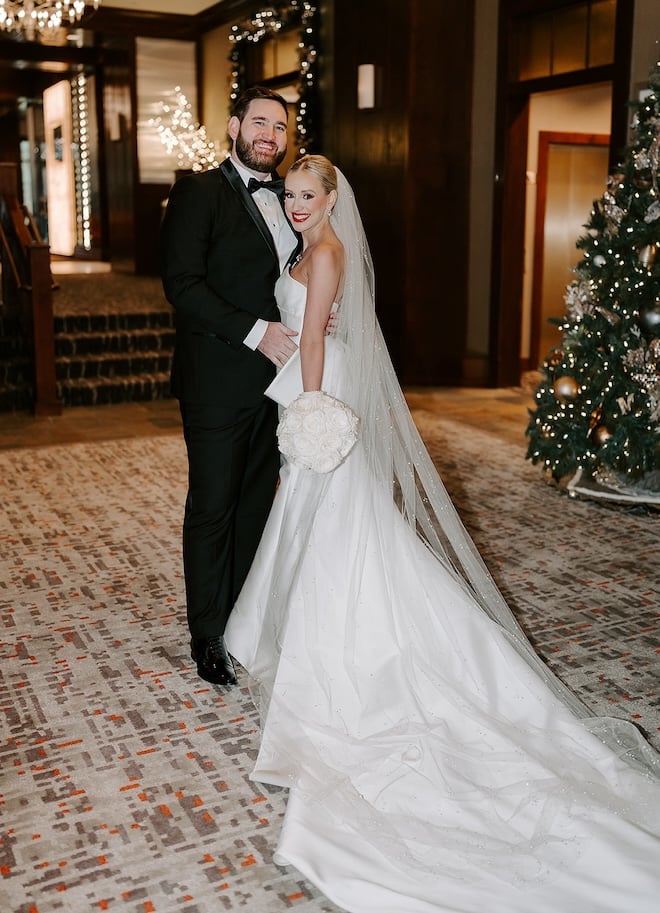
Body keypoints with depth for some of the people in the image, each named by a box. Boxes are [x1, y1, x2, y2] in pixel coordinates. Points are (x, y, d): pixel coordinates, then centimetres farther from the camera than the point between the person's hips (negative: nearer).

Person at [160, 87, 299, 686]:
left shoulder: (286, 199, 15)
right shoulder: (200, 192, -5)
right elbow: (182, 283, -14)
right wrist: (255, 332, -20)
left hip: (275, 377, 6)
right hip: (219, 379, -6)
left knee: (256, 503, 12)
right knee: (212, 507, 2)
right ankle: (208, 635, 14)